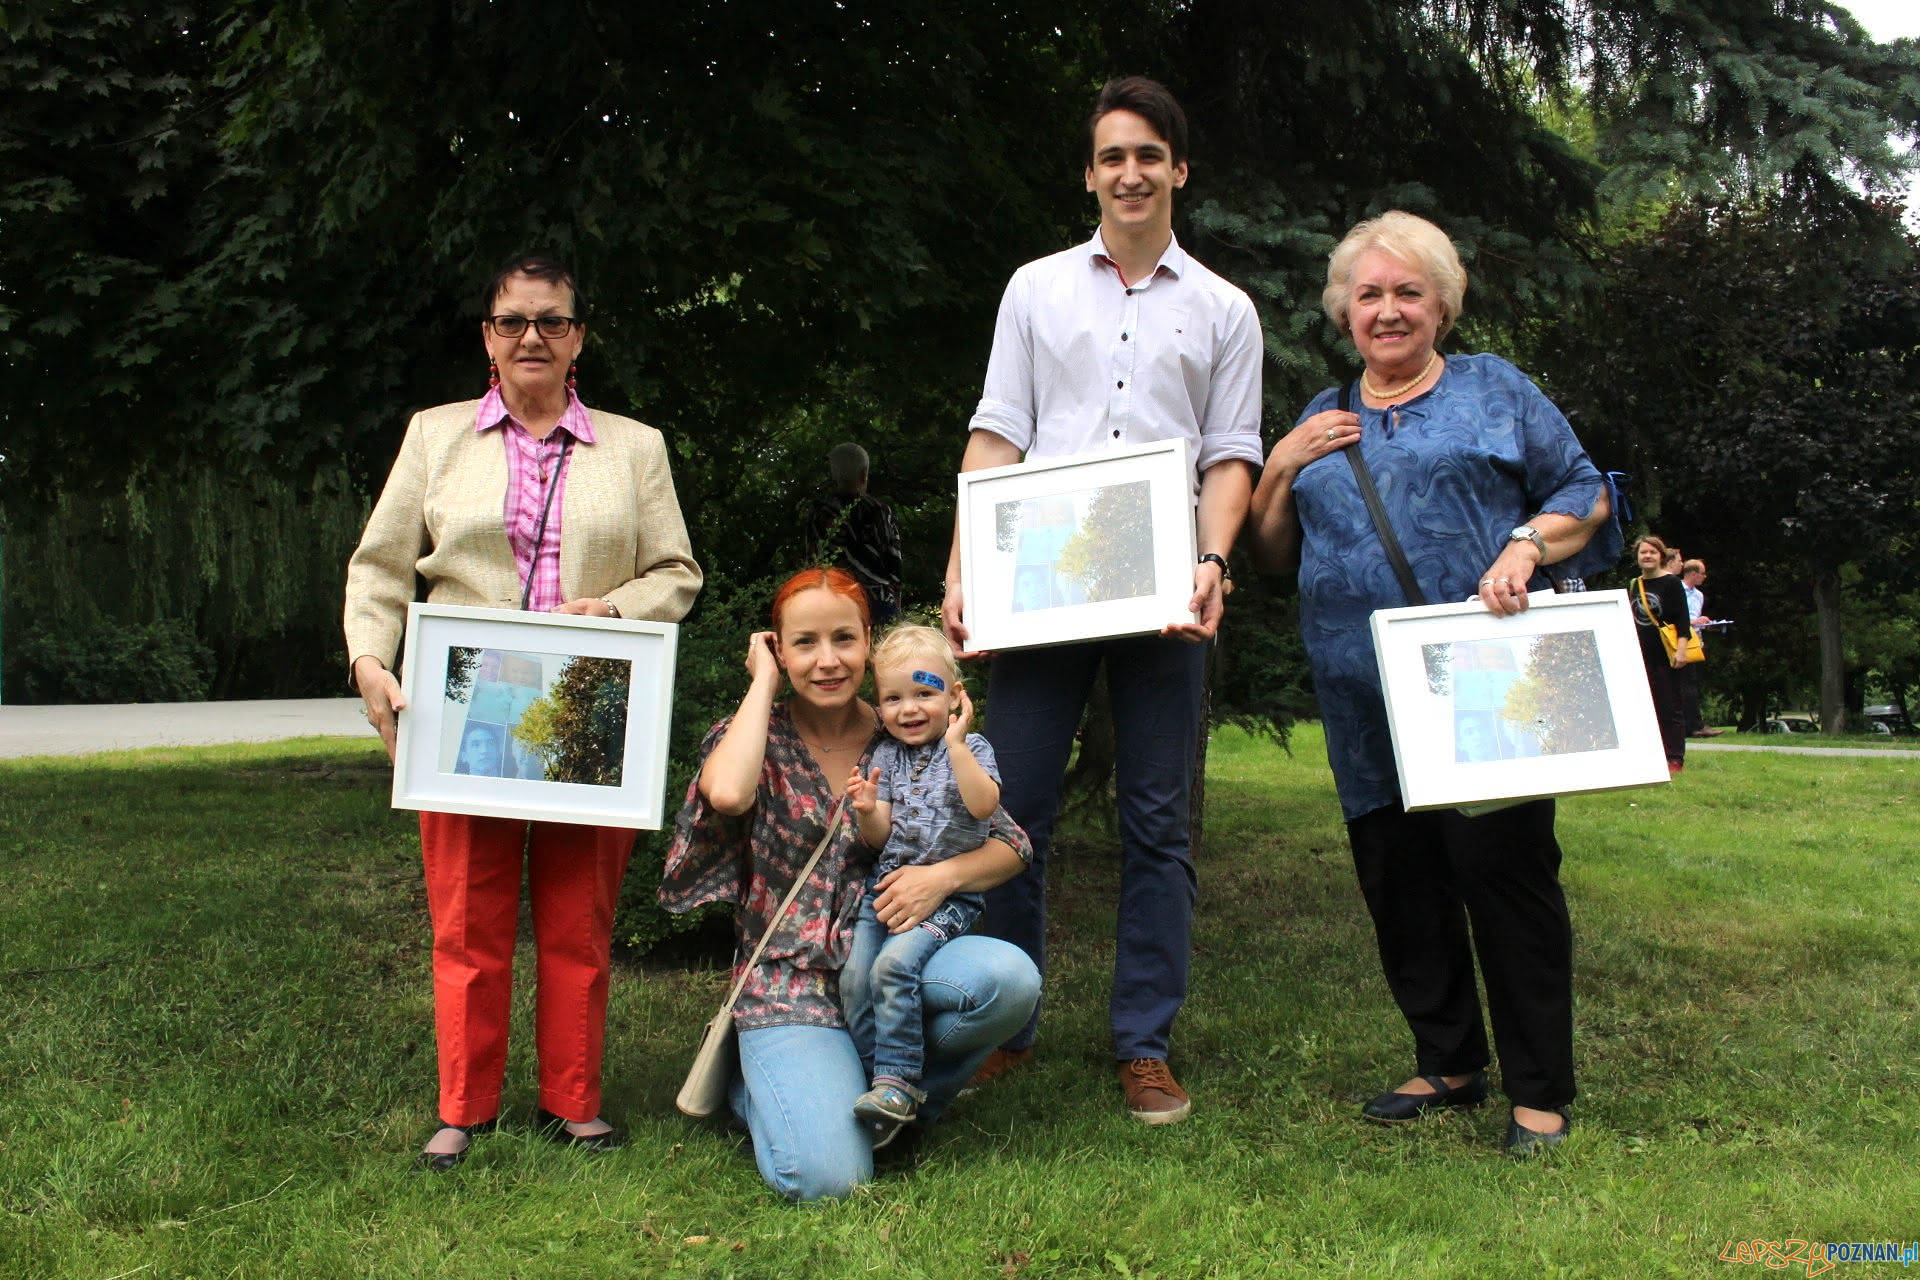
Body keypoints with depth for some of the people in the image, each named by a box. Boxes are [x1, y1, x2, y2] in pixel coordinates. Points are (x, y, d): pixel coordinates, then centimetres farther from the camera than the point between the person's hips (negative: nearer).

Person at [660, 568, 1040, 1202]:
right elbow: (727, 795, -26)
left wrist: (945, 875, -17)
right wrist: (763, 682, -11)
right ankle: (765, 1086, 11)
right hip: (793, 985, -2)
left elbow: (1012, 845, 4)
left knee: (1010, 978, -29)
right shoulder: (754, 737, 1)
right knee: (828, 1176, -24)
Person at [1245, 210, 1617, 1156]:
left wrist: (1525, 548, -13)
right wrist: (1281, 469, 2)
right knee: (1397, 882, 7)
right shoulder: (1322, 419, 18)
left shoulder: (1494, 392, 9)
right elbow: (1272, 555, 18)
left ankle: (1540, 1089, 7)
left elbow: (1585, 493, 6)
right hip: (1368, 703, 4)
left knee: (1504, 867, -6)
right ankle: (1447, 1064, 23)